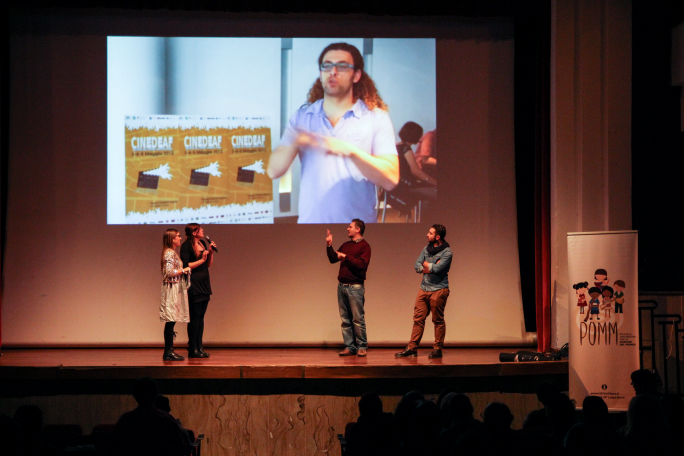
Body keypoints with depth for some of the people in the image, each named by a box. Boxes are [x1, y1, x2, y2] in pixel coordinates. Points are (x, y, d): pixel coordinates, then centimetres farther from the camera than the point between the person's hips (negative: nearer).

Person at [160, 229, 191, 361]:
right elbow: (169, 272, -22)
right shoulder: (169, 253, -13)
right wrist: (184, 270, -12)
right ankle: (168, 352, -9)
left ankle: (169, 351, 10)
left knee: (171, 322, 9)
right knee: (170, 320, -9)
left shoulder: (172, 253, 18)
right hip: (171, 289, -10)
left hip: (176, 289, 10)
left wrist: (184, 270, 14)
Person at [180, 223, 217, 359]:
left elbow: (209, 264, 19)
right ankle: (193, 349, -3)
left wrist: (211, 252, 4)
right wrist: (201, 260, -15)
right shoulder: (186, 246, -9)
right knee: (194, 316, -7)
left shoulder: (203, 243, 15)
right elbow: (185, 266, -16)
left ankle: (199, 347, 12)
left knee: (201, 316, 9)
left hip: (204, 284, 8)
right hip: (194, 285, -8)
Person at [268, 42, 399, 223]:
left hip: (358, 221, -2)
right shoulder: (301, 117, 5)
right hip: (310, 219, 2)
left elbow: (391, 179, -14)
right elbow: (273, 171, -1)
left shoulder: (376, 118, -3)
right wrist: (293, 144, -20)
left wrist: (350, 151, -26)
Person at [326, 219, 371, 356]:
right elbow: (333, 259, 20)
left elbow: (362, 265, -16)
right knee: (345, 319, 6)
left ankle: (361, 346, 0)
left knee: (358, 318, -6)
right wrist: (329, 245, 11)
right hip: (342, 285, 7)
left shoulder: (364, 246, -3)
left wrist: (346, 257, -14)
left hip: (355, 286, -7)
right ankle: (349, 346, 9)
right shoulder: (346, 245, 18)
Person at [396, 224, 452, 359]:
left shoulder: (446, 252, -8)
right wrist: (432, 267, -10)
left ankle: (438, 349, 8)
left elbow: (437, 268, -19)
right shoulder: (427, 249, 13)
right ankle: (412, 348, 4)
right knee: (418, 319, 3)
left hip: (438, 290, -6)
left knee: (438, 320, 1)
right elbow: (417, 266, 7)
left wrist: (426, 264, -1)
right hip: (424, 288, 6)